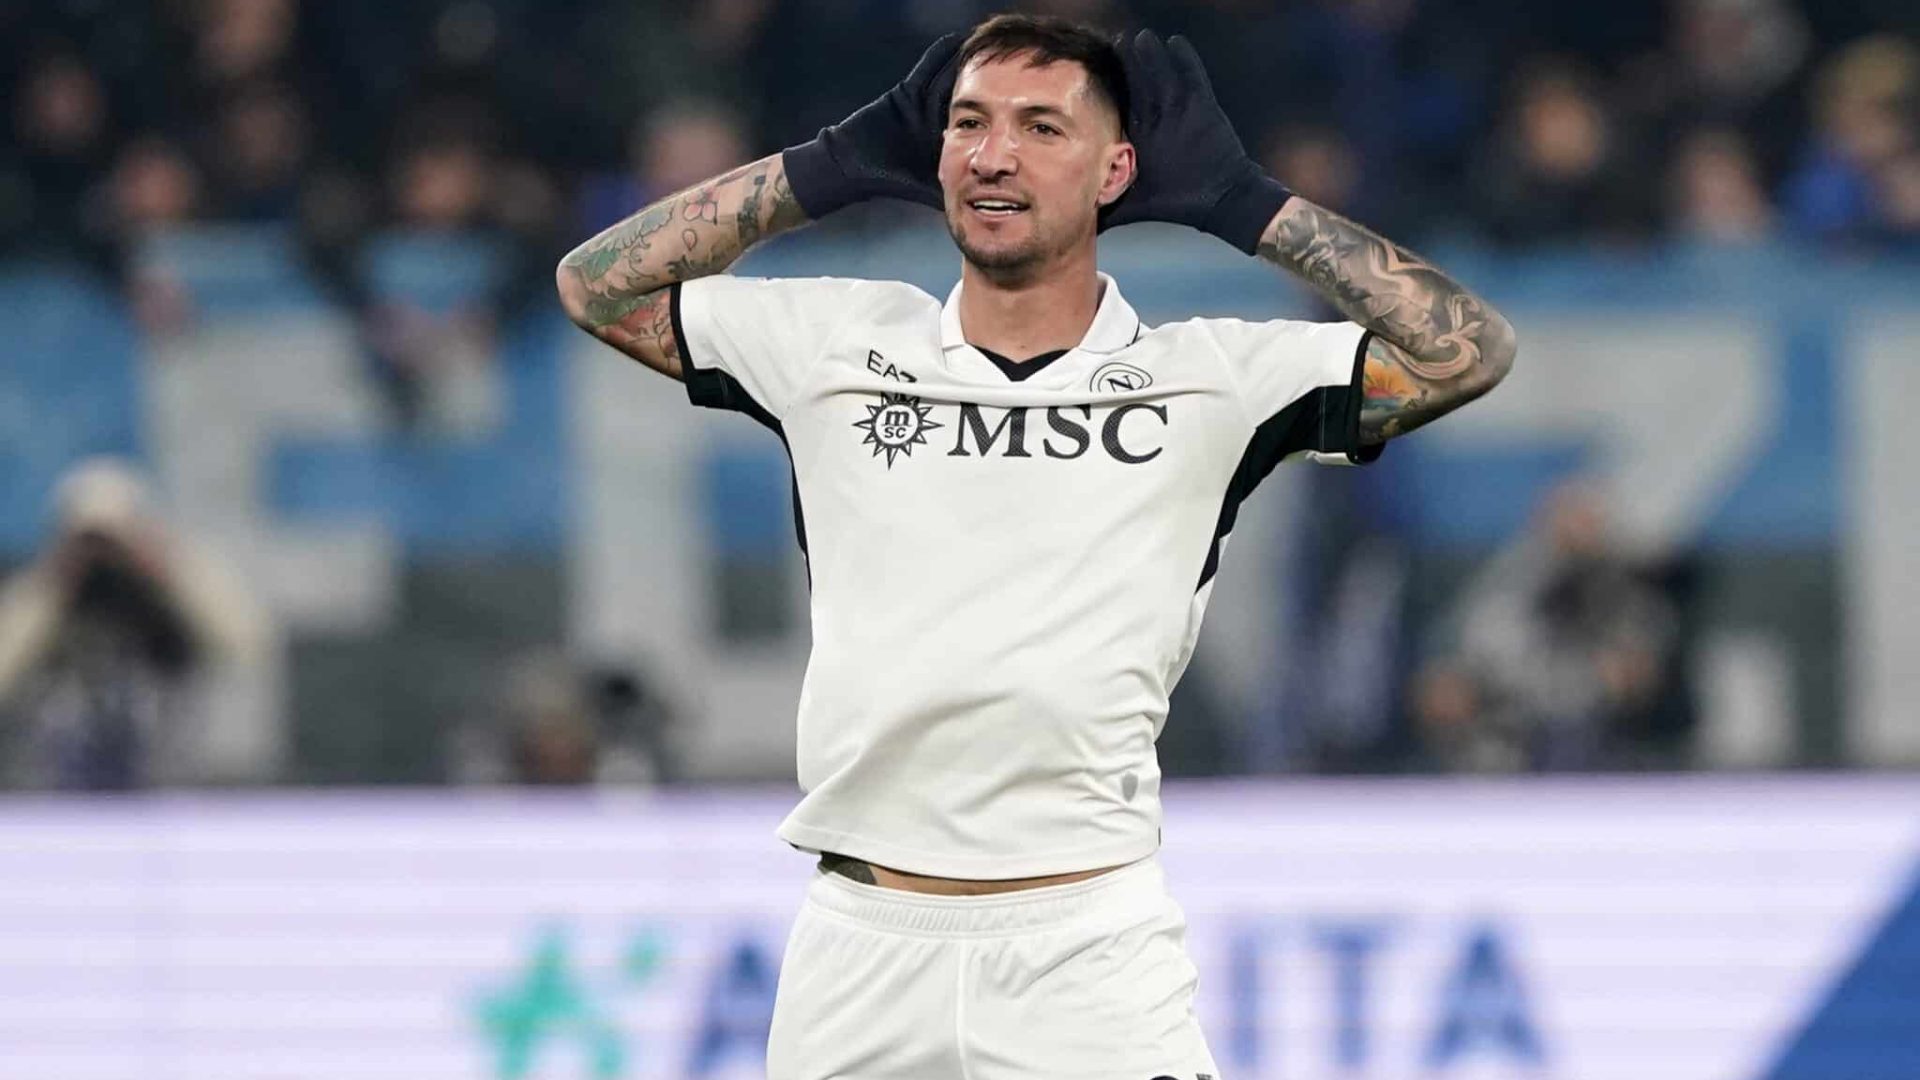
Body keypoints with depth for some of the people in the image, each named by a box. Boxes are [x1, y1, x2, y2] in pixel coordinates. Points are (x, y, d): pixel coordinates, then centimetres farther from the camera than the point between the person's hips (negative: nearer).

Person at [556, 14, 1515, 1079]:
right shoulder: (839, 342, 12)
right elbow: (597, 285, 16)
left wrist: (1245, 203, 3)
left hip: (1090, 952, -2)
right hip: (856, 946, 2)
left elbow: (1470, 352, 2)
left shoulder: (1210, 379, 6)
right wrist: (831, 167, 11)